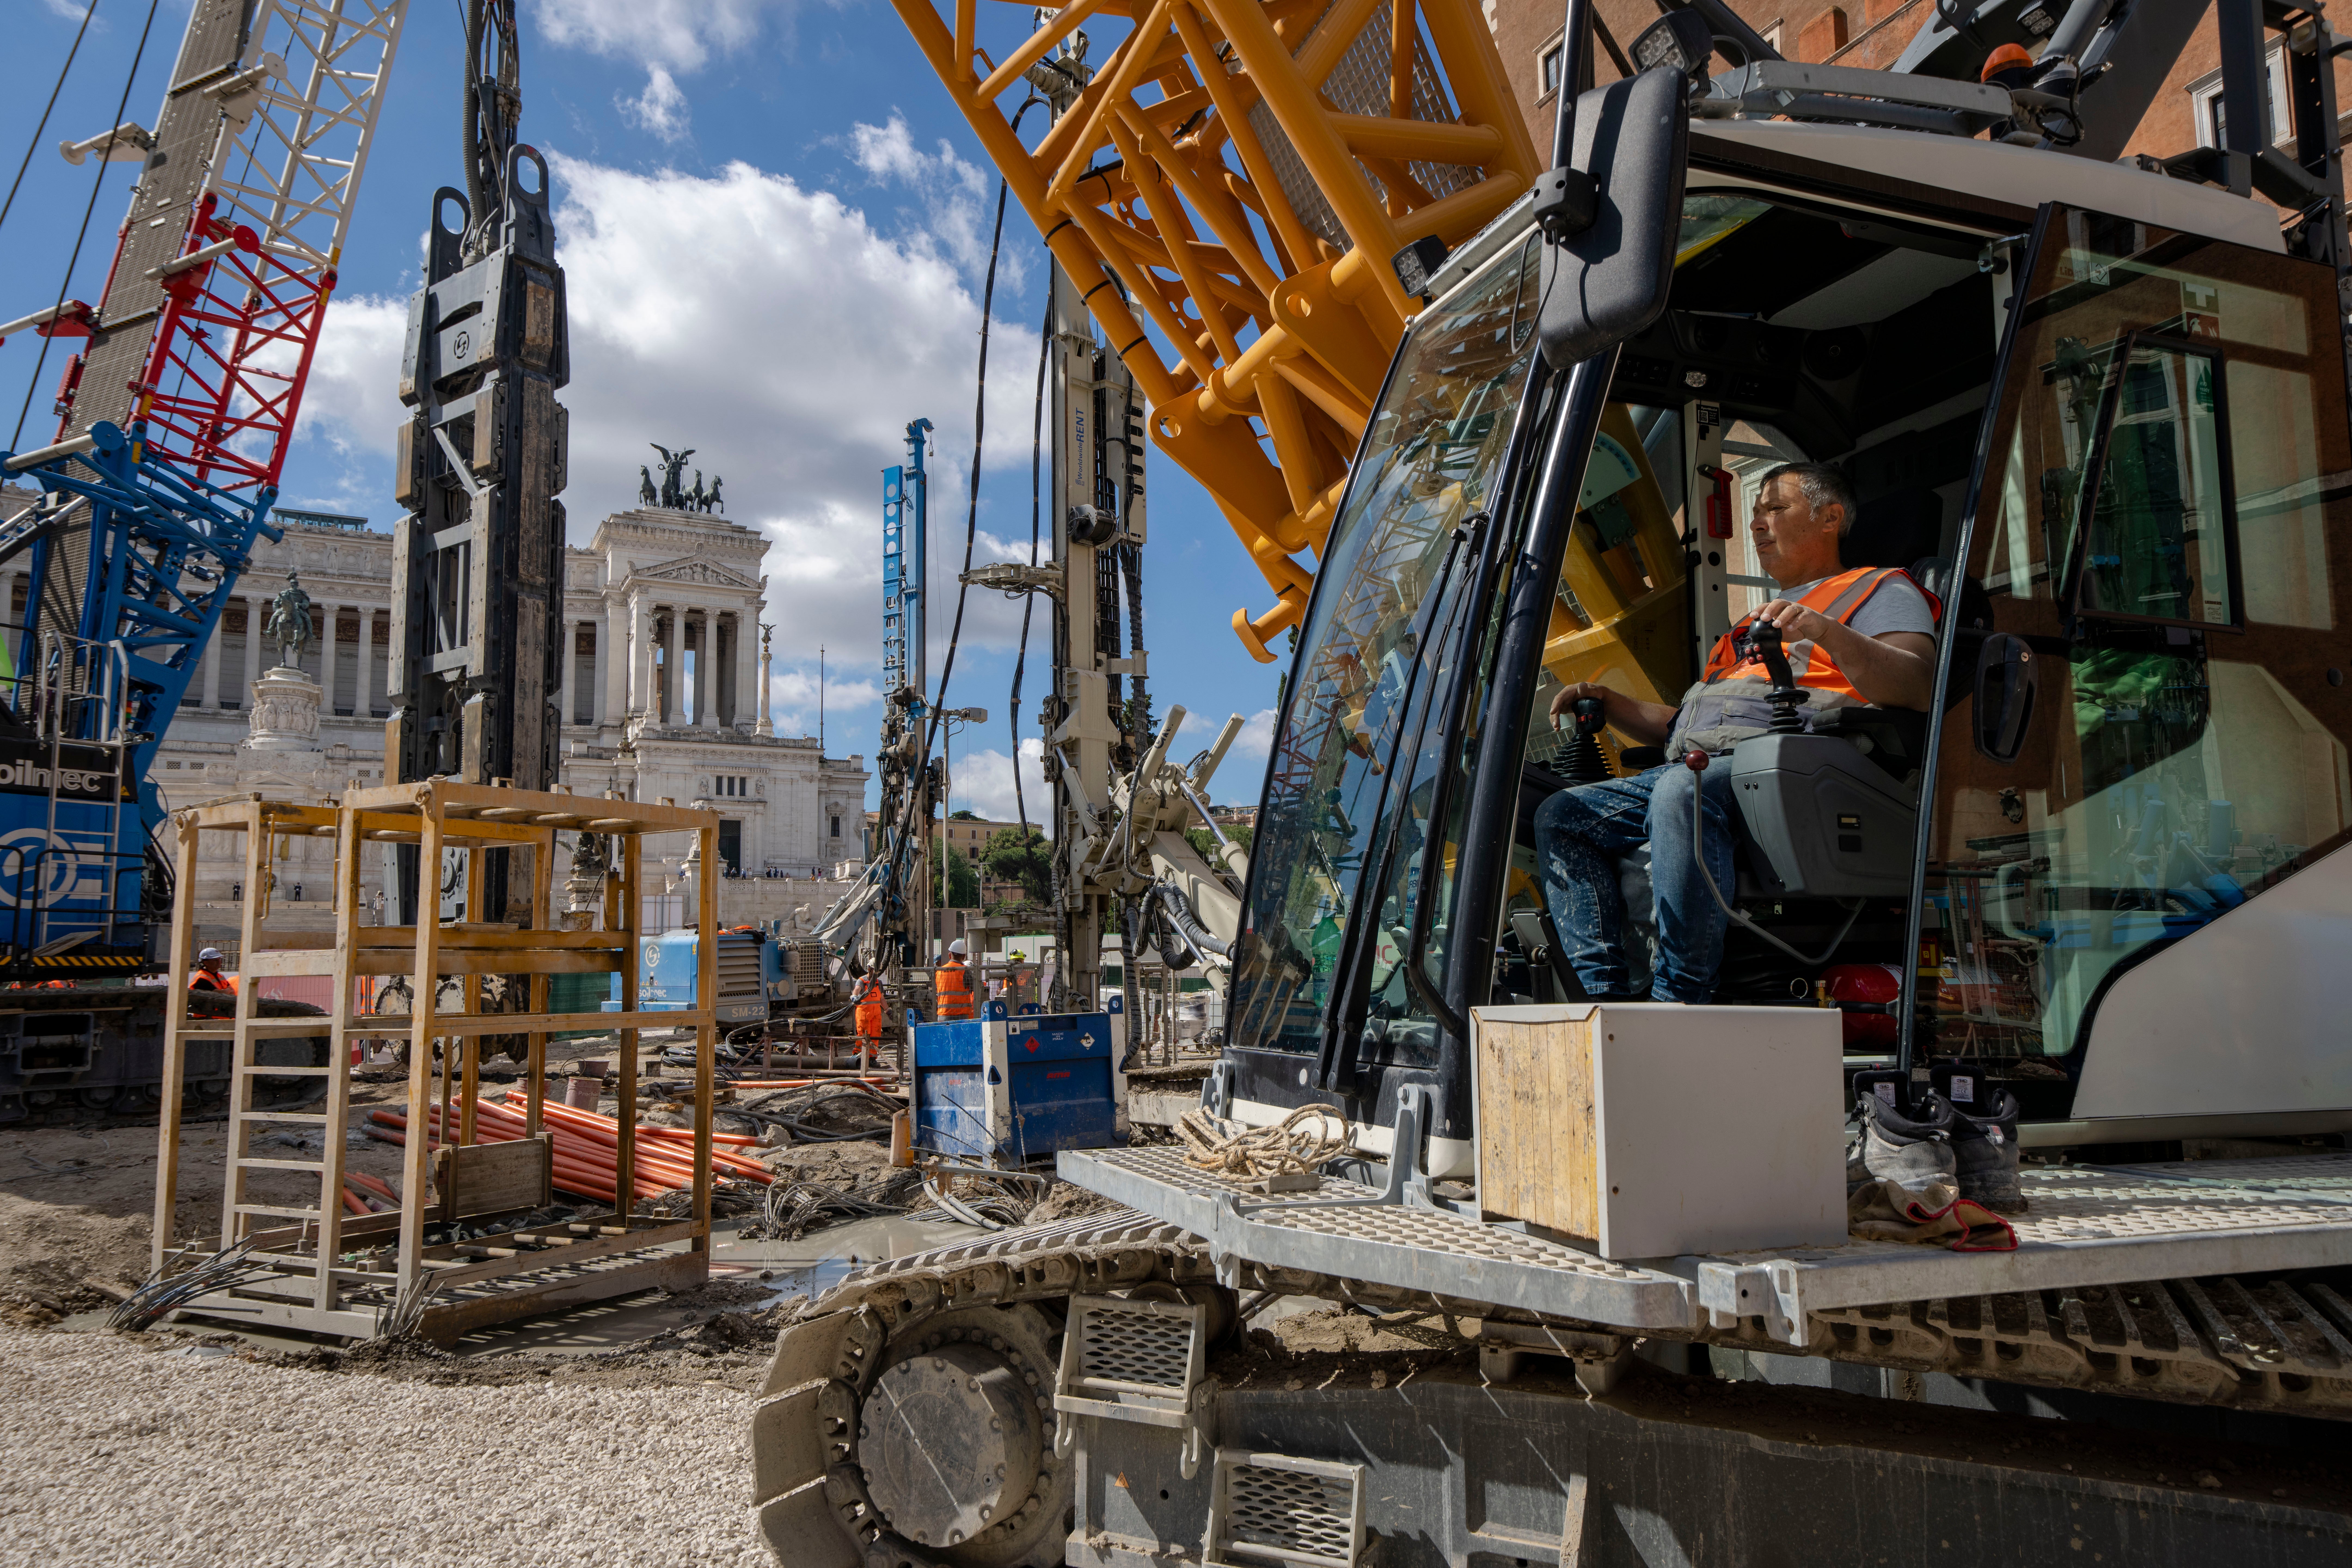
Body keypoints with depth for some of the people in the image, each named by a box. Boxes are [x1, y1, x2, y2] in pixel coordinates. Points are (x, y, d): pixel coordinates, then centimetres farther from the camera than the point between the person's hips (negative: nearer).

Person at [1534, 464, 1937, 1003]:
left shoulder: (1880, 589, 16)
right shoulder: (1757, 623, 39)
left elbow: (1918, 689, -6)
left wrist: (1827, 631, -21)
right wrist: (1606, 702, 22)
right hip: (1691, 770, 8)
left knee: (1682, 791, -40)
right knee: (1560, 816, -11)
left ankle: (1679, 1000, -36)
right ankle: (1608, 996, -22)